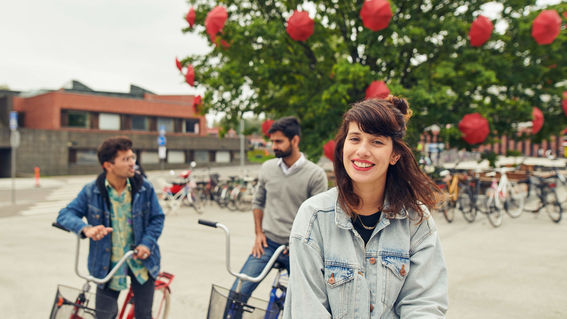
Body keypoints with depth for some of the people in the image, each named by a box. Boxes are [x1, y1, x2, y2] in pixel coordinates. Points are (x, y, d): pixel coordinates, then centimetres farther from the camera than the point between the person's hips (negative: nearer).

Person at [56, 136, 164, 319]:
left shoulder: (144, 188, -7)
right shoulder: (91, 192, -8)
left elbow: (157, 218, 1)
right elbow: (65, 214, -7)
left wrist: (147, 243, -15)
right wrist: (85, 228, -28)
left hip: (140, 260, 1)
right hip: (108, 264, 0)